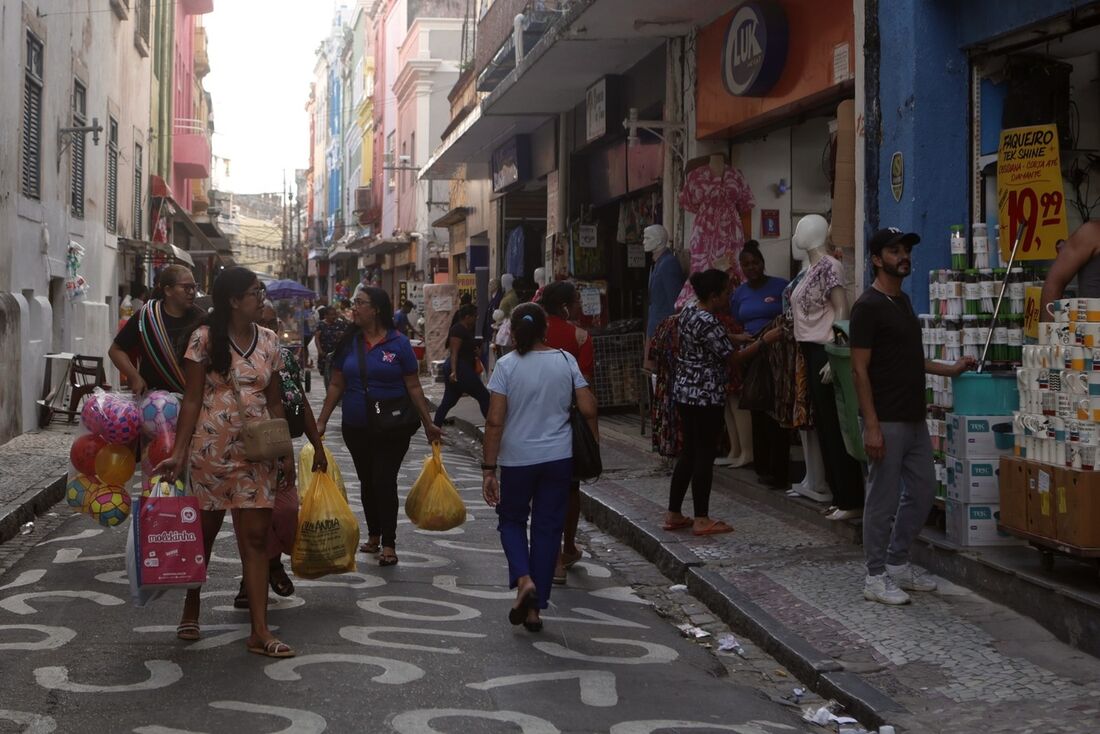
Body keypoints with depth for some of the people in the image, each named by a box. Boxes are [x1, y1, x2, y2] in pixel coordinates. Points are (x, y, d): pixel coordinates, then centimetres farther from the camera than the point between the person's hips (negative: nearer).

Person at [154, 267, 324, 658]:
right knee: (204, 531, 10)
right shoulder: (205, 338, -5)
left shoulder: (269, 341, 7)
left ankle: (260, 630, 1)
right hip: (211, 447, -3)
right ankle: (191, 608, 33)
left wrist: (285, 452, 7)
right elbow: (192, 399, -5)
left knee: (256, 537, -1)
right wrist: (179, 452, -11)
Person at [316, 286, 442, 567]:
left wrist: (428, 424, -4)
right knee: (367, 482, 13)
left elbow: (414, 387, -3)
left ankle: (389, 543, 1)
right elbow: (336, 385, 6)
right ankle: (374, 536, 28)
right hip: (356, 428, 4)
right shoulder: (349, 342, 2)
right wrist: (321, 422, 2)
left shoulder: (398, 343, -7)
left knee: (384, 481, -7)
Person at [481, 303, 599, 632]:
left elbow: (495, 421, -11)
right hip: (558, 457, 2)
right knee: (548, 528, 10)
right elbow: (588, 409, -4)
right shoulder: (565, 361, -1)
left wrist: (489, 469, -7)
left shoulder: (507, 365, -8)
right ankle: (535, 608, 13)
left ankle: (523, 579, -8)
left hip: (517, 459, -2)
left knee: (512, 521, 18)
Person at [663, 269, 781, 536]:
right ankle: (702, 520, 3)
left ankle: (673, 514, 17)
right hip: (706, 395, -9)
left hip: (684, 391, 9)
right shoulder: (709, 324, -19)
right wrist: (765, 340, -10)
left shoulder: (687, 313, 9)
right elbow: (733, 357, -15)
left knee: (689, 452, 14)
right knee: (705, 455, -2)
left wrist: (735, 339, 22)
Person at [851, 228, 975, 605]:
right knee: (883, 500, -1)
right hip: (887, 422, -9)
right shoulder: (868, 306, -13)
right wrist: (871, 426, -20)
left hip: (914, 419, 9)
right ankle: (876, 577, 10)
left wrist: (950, 369, 18)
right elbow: (860, 370, -16)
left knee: (922, 492, 14)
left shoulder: (903, 301, 14)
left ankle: (897, 563, 27)